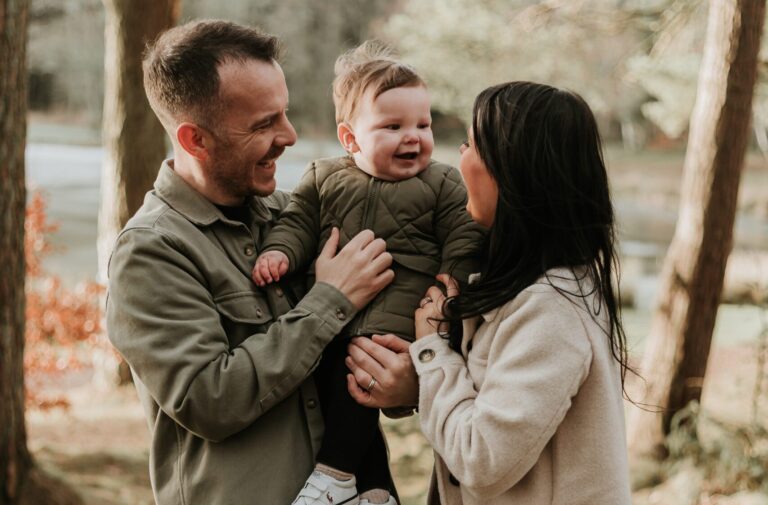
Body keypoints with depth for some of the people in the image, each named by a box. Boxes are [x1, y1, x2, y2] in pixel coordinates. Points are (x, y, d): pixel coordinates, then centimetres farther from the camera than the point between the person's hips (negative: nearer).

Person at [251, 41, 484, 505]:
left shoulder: (444, 186, 4)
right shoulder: (324, 179, 12)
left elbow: (462, 244, 2)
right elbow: (298, 221, 12)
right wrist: (279, 251, -8)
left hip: (399, 308, -4)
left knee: (356, 365, -24)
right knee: (327, 377, -3)